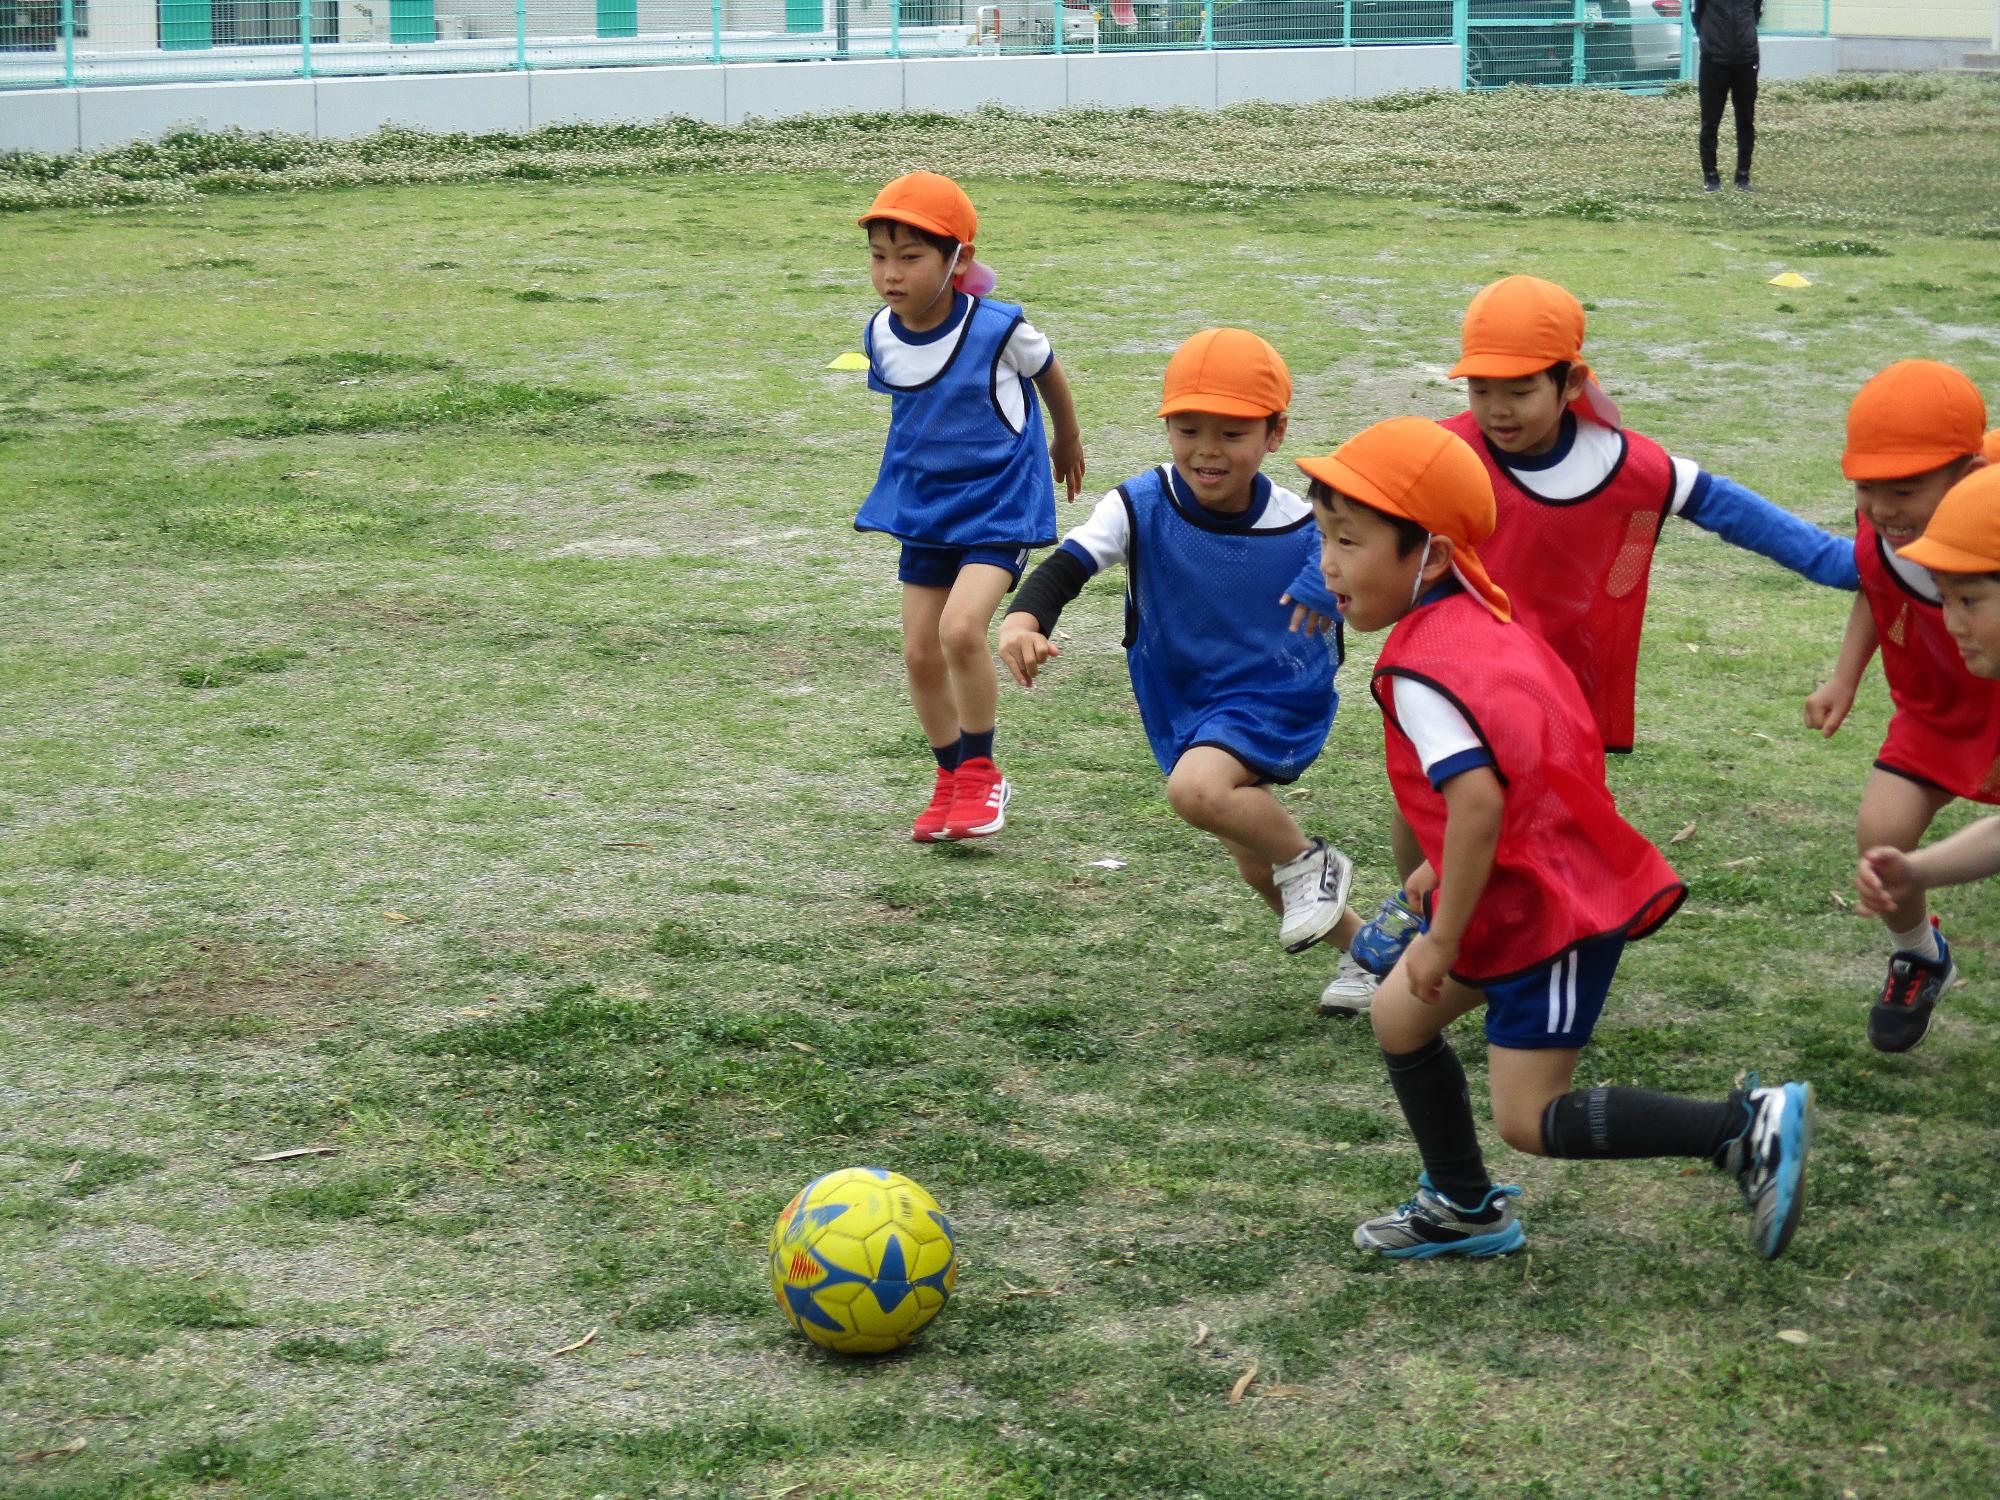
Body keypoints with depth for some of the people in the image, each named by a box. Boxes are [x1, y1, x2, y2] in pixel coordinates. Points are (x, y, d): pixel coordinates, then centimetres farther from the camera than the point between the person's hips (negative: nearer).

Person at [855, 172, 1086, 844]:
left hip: (998, 504, -6)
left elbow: (1048, 376, 3)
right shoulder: (882, 336, -6)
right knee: (920, 653, 6)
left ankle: (981, 772, -3)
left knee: (961, 628, -23)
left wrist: (1067, 443, 19)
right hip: (923, 507, 6)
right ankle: (950, 779, 26)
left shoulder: (999, 329, -20)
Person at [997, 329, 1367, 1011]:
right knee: (1254, 862, 13)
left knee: (1196, 789, -33)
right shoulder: (1141, 508, -17)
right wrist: (1024, 617, -49)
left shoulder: (1305, 531, -18)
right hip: (1185, 705, 4)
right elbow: (1069, 563, -30)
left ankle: (1311, 862, -6)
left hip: (1275, 700, -4)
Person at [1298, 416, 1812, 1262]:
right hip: (1550, 880, 10)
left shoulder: (1418, 671, -22)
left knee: (1529, 1120, -5)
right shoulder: (1484, 615, 8)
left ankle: (1747, 1128, -6)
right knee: (1399, 1017, 19)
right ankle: (1465, 1209, 31)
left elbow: (1477, 798, -34)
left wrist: (1444, 938, -24)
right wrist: (1447, 871, 22)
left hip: (1547, 909, -10)